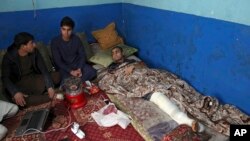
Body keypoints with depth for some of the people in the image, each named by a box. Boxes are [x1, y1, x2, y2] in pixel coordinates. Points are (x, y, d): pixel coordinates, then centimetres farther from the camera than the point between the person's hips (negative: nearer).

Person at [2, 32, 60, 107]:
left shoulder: (34, 52, -8)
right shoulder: (9, 56, -16)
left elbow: (43, 69, -12)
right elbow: (5, 78, -18)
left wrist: (50, 87, -25)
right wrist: (16, 93, -36)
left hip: (33, 78, 4)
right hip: (18, 84, -3)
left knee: (56, 76, -17)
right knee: (19, 99, -37)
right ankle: (51, 97, -26)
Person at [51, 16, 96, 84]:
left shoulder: (76, 39, -5)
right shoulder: (55, 41, -12)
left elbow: (82, 55, -2)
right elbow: (58, 61, -14)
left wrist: (79, 69, -18)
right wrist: (71, 71, -23)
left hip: (77, 63, 3)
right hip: (65, 67, -3)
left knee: (92, 72, -21)